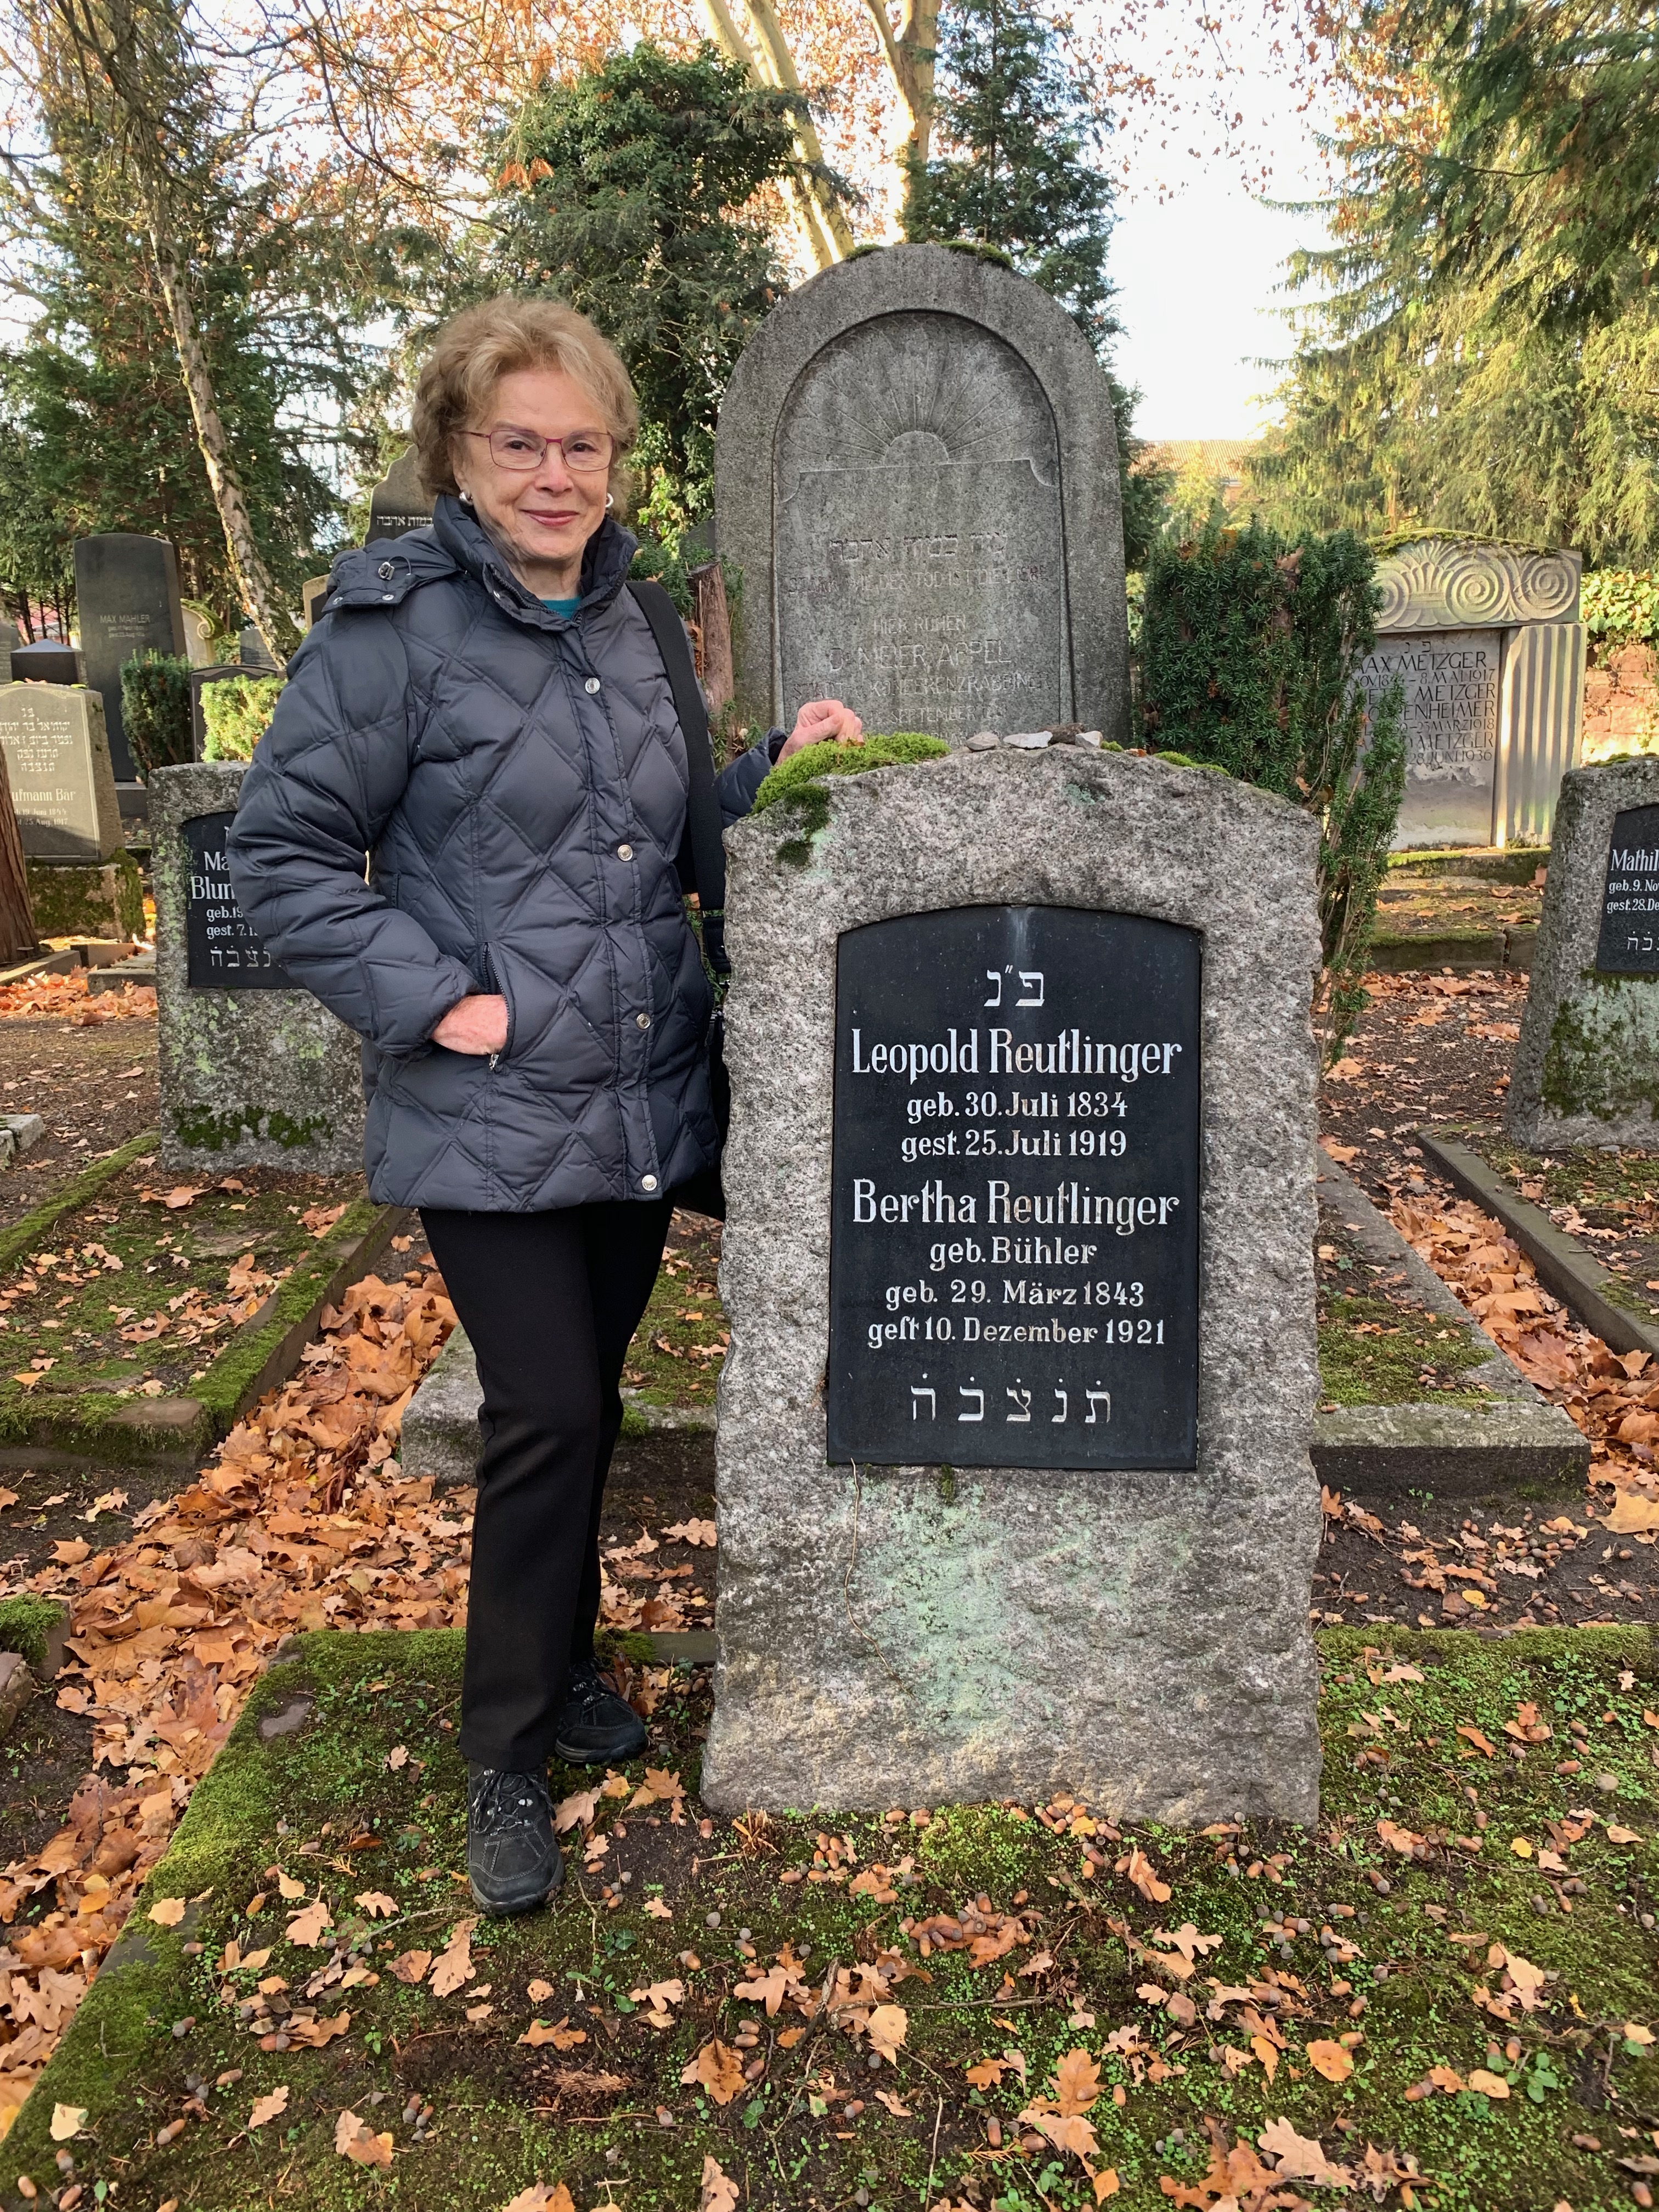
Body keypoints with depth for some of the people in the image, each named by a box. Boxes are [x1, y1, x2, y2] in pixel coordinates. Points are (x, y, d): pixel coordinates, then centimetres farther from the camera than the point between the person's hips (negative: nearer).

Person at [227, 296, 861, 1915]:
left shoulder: (630, 626, 11)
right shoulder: (395, 623, -9)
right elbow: (282, 855, -9)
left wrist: (778, 772, 3)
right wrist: (437, 999, -16)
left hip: (644, 1102, 6)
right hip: (491, 1116, -6)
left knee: (590, 1399, 16)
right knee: (545, 1412, -4)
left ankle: (564, 1664, 37)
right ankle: (506, 1752, 18)